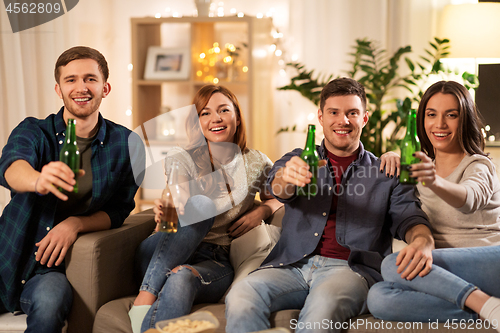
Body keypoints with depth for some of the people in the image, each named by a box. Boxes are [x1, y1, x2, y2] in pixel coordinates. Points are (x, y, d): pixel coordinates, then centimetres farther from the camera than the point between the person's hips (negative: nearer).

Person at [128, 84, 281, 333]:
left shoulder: (256, 163, 7)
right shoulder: (180, 159, 1)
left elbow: (276, 198, 23)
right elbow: (183, 209, -13)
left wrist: (262, 211, -1)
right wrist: (165, 212, -38)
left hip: (216, 262, 0)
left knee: (181, 278, -37)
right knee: (201, 204, -32)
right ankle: (146, 296, -36)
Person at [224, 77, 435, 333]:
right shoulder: (300, 159, 20)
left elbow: (409, 218, 4)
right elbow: (278, 187, -3)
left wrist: (422, 241, -22)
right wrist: (288, 175, -30)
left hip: (349, 268, -1)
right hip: (293, 264, 2)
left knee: (324, 302, -37)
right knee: (241, 296, -29)